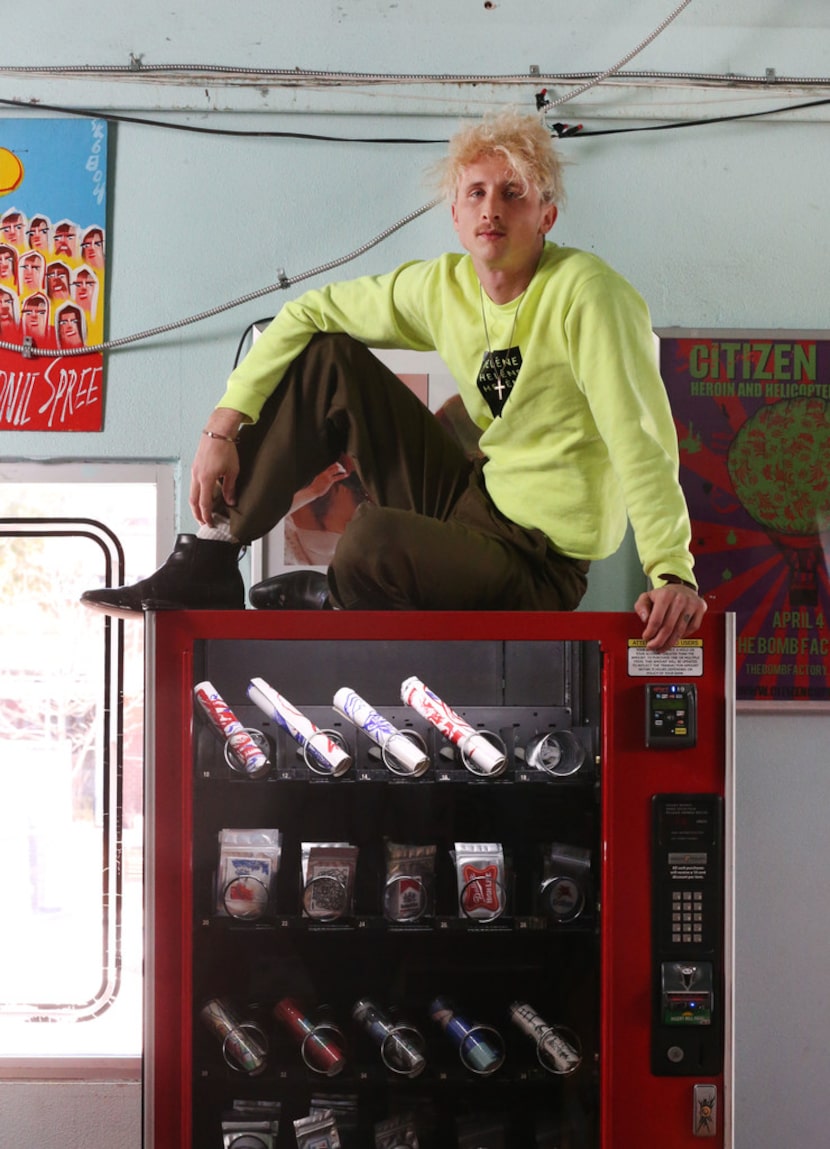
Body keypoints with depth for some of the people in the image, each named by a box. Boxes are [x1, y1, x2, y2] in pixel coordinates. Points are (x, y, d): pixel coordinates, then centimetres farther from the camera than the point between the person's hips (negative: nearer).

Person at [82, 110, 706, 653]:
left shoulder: (584, 294, -20)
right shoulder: (443, 286, -1)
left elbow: (642, 438, -28)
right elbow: (307, 314, 6)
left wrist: (673, 574, -38)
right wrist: (224, 426, -2)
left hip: (539, 563, -7)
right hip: (473, 498, 7)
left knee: (373, 539, -35)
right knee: (328, 358, 2)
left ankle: (332, 601, 4)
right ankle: (209, 564, 4)